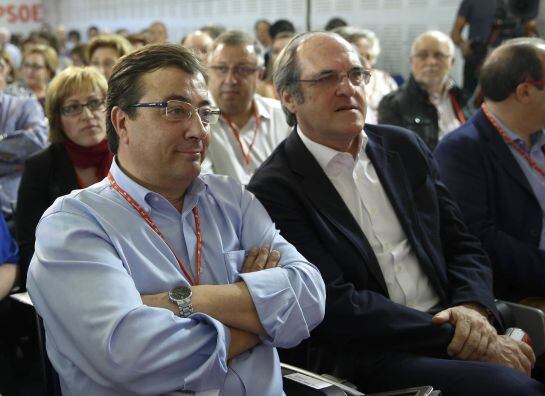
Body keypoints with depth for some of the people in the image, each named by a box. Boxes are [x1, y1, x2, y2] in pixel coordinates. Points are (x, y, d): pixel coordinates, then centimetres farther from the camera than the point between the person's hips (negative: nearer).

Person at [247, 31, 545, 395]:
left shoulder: (405, 147, 12)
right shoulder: (275, 189, -6)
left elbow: (463, 245, 14)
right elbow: (336, 306, -13)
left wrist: (473, 308, -7)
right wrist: (454, 337, -16)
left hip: (451, 323, 7)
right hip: (369, 356, -6)